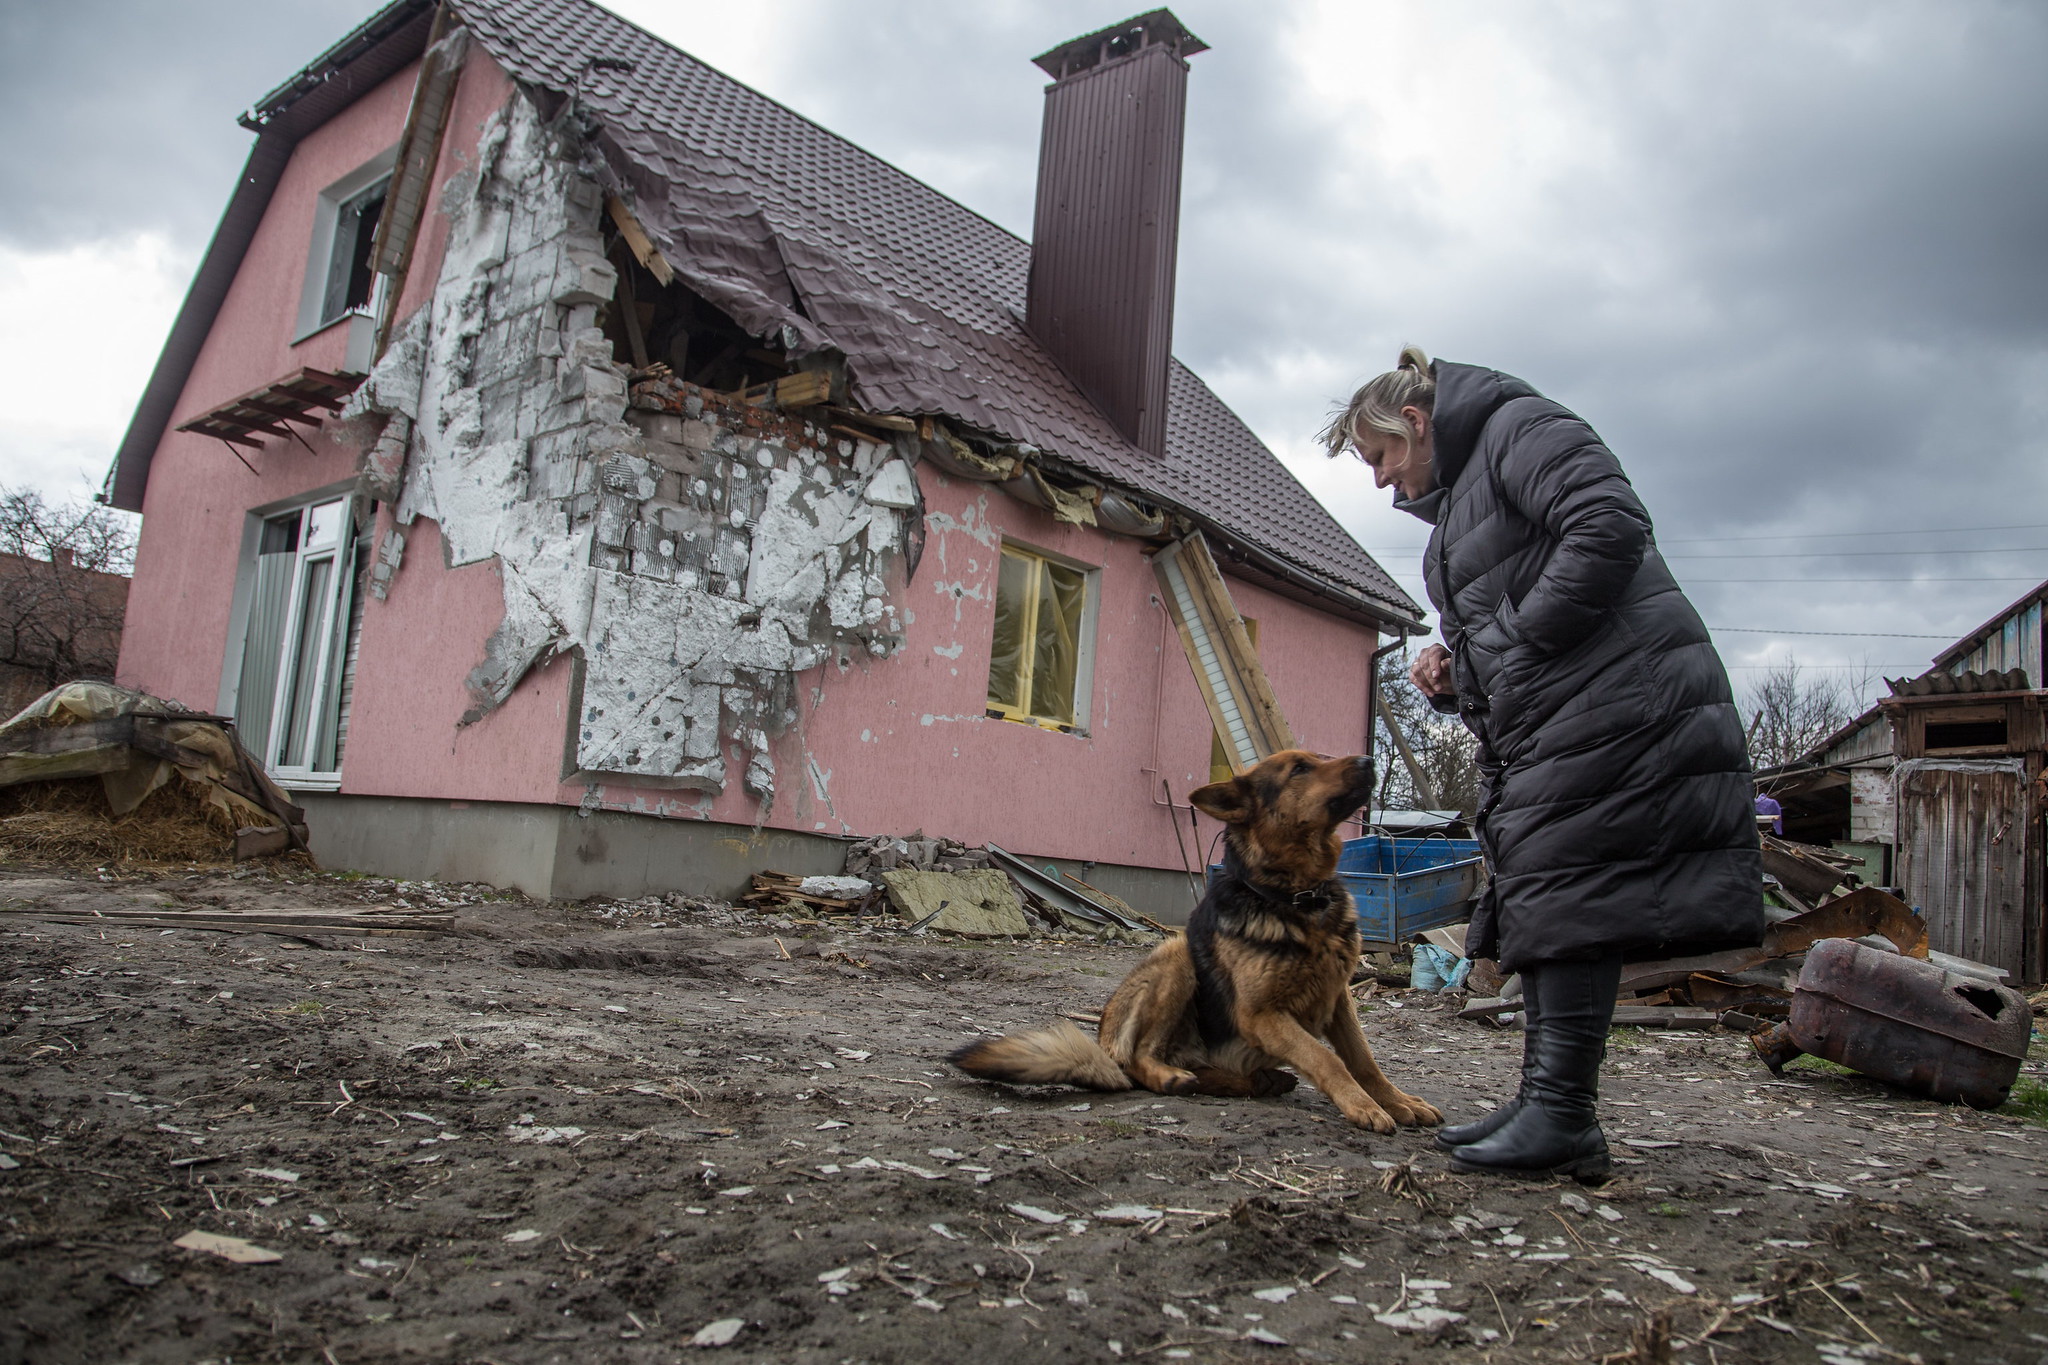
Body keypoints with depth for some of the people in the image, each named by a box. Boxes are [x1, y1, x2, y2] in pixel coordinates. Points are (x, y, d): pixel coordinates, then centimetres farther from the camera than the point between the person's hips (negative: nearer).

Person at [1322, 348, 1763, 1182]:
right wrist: (1454, 678, 8)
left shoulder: (1518, 427, -2)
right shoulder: (1454, 501, 26)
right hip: (1540, 726, 11)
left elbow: (1611, 525, -19)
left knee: (1564, 888, -12)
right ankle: (1543, 1104, 15)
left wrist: (1518, 638, -16)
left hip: (1610, 705, -10)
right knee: (1536, 895, 9)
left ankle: (1563, 1115, -9)